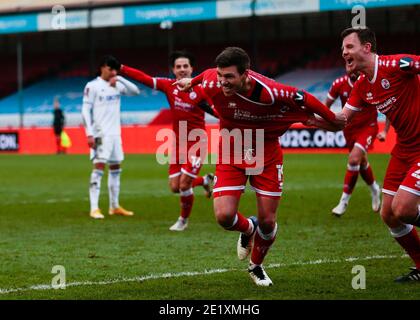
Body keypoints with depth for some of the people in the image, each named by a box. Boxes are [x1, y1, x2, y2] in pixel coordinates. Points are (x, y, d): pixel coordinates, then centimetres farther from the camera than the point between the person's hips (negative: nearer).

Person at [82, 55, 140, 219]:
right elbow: (86, 110, -9)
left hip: (115, 133, 7)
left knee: (116, 168, 11)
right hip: (100, 134, -7)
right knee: (99, 167, -12)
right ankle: (94, 208, -13)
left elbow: (135, 91, 5)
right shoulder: (93, 86, -5)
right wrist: (89, 133, -16)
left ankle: (114, 206, 20)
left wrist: (120, 79, -6)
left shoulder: (117, 85, 12)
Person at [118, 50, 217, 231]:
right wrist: (121, 68, -7)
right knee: (174, 187, 6)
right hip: (178, 142, 5)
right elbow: (144, 78, -3)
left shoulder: (200, 90, -11)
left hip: (196, 142, -5)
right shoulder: (169, 86, -1)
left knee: (184, 185, -8)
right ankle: (205, 180, 35)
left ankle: (184, 220, 19)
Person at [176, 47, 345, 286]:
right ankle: (248, 229, 26)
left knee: (268, 221, 1)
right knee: (224, 216, -13)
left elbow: (303, 98, -14)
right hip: (230, 153, 2)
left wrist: (332, 119, 0)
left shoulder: (269, 92, -32)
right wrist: (191, 82, 28)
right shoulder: (213, 84, -22)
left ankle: (256, 267, 32)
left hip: (266, 154, -2)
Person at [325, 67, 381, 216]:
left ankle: (344, 201, -12)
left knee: (354, 159, -21)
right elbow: (326, 105, 2)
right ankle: (375, 190, 46)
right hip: (349, 129, 4)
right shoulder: (339, 84, -12)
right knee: (362, 162, 15)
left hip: (368, 127, -4)